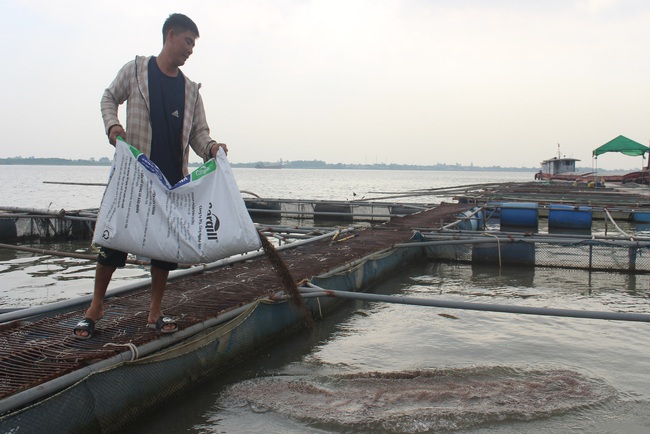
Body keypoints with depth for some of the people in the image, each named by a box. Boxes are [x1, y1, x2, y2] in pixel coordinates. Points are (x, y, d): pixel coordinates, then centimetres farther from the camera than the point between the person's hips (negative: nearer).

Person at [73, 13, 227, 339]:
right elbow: (109, 98, 12)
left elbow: (198, 131, 10)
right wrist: (112, 124, -8)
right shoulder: (136, 69, 5)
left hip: (173, 177, 3)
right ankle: (96, 306, 16)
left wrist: (210, 147, -12)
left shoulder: (191, 89, 12)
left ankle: (155, 312, 17)